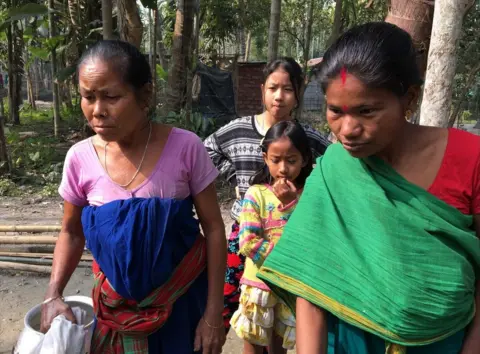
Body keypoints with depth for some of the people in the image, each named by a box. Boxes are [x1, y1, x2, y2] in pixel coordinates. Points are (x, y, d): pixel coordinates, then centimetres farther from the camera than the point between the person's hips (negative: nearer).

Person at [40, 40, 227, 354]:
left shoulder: (185, 148, -19)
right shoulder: (80, 158, -12)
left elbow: (213, 228, -11)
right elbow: (72, 233, 4)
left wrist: (213, 313, -10)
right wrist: (53, 296, -10)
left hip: (183, 301, -2)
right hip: (117, 306, 2)